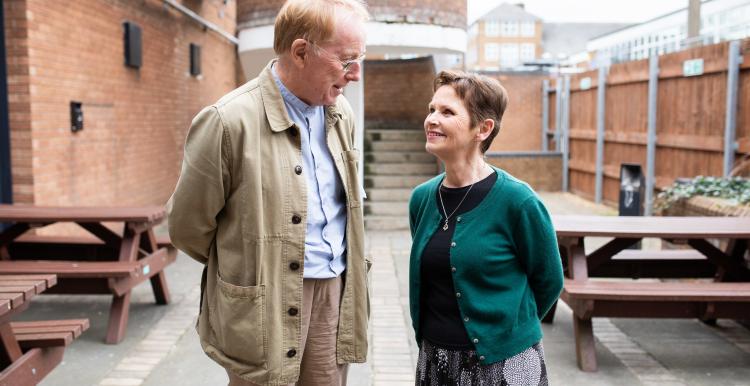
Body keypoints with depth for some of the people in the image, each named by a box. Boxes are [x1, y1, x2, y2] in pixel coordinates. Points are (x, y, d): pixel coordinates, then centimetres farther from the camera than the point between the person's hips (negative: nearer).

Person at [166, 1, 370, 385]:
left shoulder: (340, 113, 4)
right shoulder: (229, 121, -18)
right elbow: (187, 226, -7)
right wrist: (247, 265, 7)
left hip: (334, 292, 6)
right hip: (266, 300, -5)